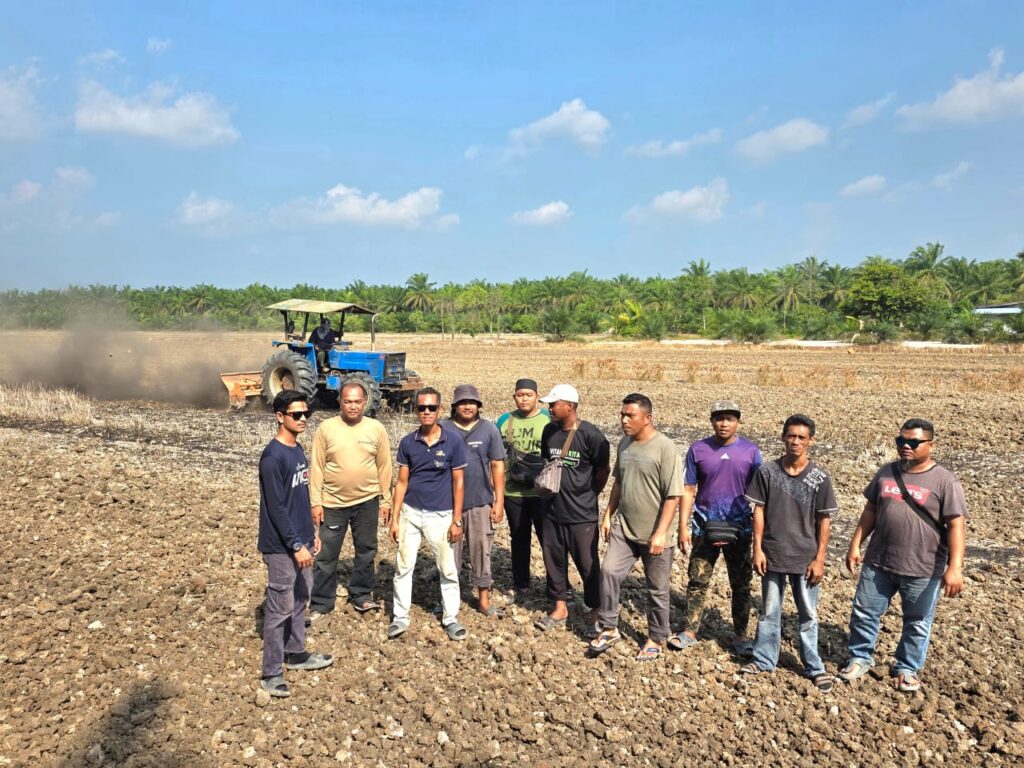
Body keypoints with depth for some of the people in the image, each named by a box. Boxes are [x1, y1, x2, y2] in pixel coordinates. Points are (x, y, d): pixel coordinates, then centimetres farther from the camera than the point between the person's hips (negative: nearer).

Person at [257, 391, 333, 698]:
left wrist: (311, 533, 17)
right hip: (281, 547, -9)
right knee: (280, 608, 0)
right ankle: (271, 673, 11)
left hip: (300, 541, 9)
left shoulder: (298, 450, 8)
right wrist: (296, 545, -20)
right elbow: (276, 507, -21)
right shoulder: (273, 456, -20)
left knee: (299, 601, 19)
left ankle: (296, 654, 35)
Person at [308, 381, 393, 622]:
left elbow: (384, 467, 4)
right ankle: (320, 604, 18)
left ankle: (361, 595, 32)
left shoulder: (377, 429, -2)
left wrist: (386, 500, 4)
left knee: (366, 551, 14)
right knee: (326, 555, 5)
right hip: (333, 502, -1)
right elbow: (317, 467, -3)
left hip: (367, 501, 1)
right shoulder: (326, 428, -6)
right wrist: (316, 502, -5)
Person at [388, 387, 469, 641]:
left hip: (440, 515, -2)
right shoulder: (407, 442, -1)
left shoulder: (453, 441, -7)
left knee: (448, 569, 7)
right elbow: (402, 482, 3)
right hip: (410, 512, 2)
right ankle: (400, 617, 21)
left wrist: (456, 520, -6)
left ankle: (450, 618, 22)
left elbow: (458, 482, -4)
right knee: (403, 567, 8)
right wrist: (394, 519, 1)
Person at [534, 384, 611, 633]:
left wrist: (587, 496, 4)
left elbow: (603, 470, -5)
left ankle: (595, 613, 22)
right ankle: (559, 608, 30)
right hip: (553, 511, 6)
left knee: (588, 565, 5)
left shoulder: (591, 435, -15)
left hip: (582, 515, -5)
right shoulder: (549, 431, 3)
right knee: (554, 561, 14)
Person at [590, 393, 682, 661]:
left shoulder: (665, 448, -17)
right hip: (623, 528, 6)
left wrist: (660, 533, -22)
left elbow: (673, 496, -18)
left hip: (654, 535, -5)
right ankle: (609, 629, 12)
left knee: (656, 589, 9)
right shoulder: (625, 444, 4)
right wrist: (608, 515, 12)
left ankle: (656, 639, 26)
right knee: (608, 571, -4)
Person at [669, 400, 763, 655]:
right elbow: (688, 490, 0)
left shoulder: (750, 451, -3)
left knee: (741, 584, 12)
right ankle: (690, 631, 19)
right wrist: (683, 526, -4)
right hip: (705, 528, 0)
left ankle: (741, 635, 26)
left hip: (739, 529, 0)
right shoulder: (698, 450, -4)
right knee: (697, 581, 6)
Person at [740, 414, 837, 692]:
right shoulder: (767, 471, -6)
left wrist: (820, 558, -5)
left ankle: (814, 666, 26)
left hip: (805, 557, -1)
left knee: (808, 614, 12)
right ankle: (764, 659, 28)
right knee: (769, 611, 14)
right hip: (773, 554, 1)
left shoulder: (820, 478, -7)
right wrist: (758, 549, -4)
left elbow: (824, 521, -2)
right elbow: (759, 511, -1)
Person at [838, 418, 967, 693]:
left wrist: (954, 568, -21)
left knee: (917, 623, 13)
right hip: (878, 562, 4)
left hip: (923, 570, -4)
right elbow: (870, 511, 11)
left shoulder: (944, 481, -10)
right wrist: (855, 545, 8)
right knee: (864, 612, 11)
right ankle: (860, 658, 30)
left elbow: (956, 526, -14)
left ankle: (907, 669, 31)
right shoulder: (886, 473, 4)